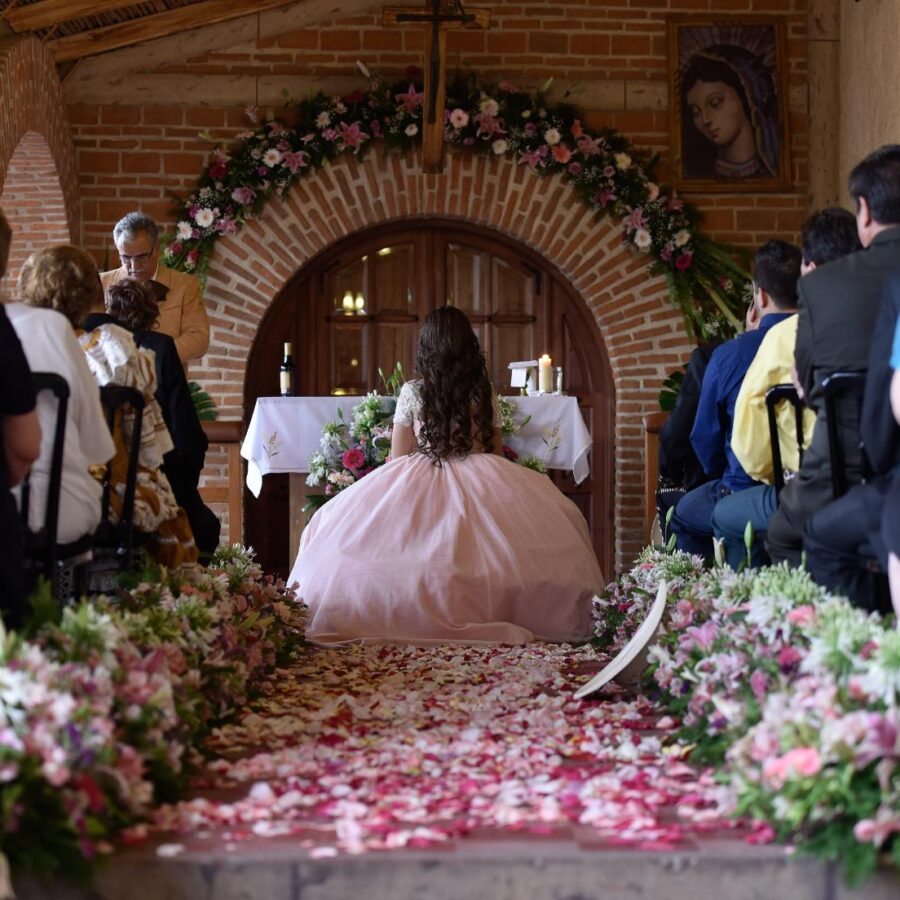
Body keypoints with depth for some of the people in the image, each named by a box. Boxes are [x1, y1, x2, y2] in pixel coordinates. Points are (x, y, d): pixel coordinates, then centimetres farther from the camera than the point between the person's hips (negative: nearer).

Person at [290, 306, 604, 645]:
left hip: (419, 485, -1)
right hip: (481, 486, 1)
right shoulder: (485, 393, 4)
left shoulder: (412, 392, -1)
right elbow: (496, 453, 12)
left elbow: (397, 458, 4)